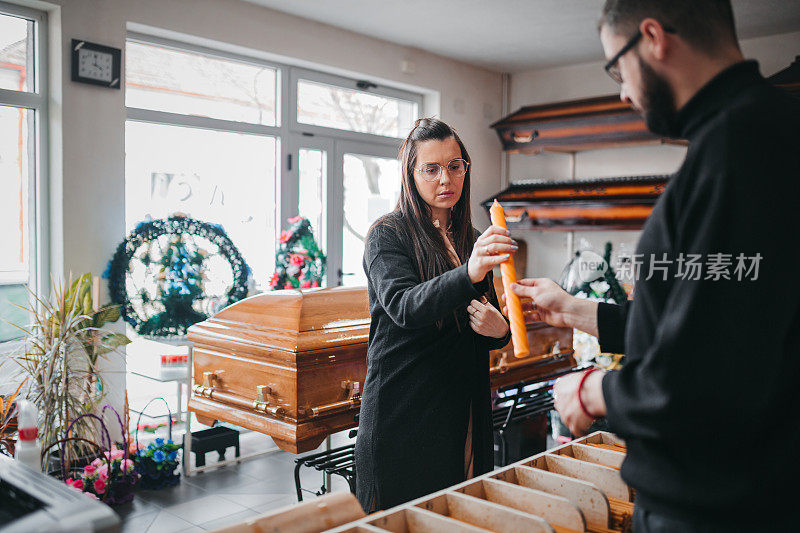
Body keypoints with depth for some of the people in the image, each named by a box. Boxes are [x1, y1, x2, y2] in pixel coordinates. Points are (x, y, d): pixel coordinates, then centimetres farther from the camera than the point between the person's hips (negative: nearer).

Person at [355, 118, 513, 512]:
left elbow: (491, 322, 19)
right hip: (402, 411, -5)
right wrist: (469, 274, -41)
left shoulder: (470, 240, 12)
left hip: (464, 412, 6)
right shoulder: (388, 235, -6)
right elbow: (404, 307, -24)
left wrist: (499, 330, -6)